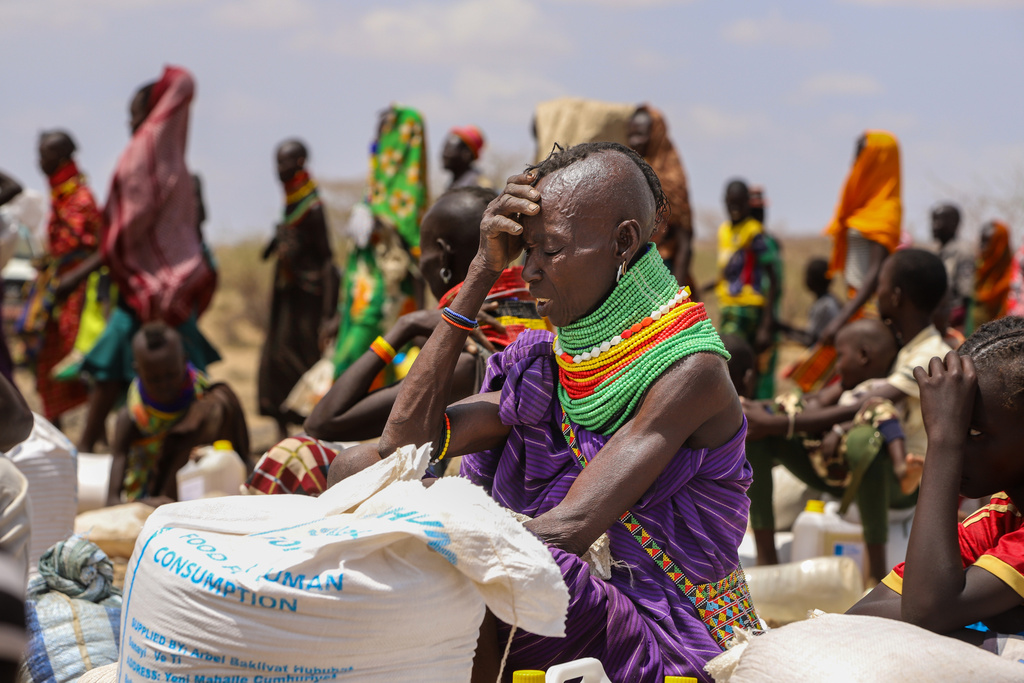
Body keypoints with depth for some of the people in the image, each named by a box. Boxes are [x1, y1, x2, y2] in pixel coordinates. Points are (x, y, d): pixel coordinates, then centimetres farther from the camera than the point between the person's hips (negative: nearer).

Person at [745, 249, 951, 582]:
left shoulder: (931, 358, -19)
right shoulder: (892, 344, 11)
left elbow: (858, 411, -30)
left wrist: (777, 424, -33)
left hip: (903, 480, -9)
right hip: (852, 470, 9)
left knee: (864, 447, -46)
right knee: (754, 432, -8)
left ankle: (876, 571, -36)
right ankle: (765, 557, -12)